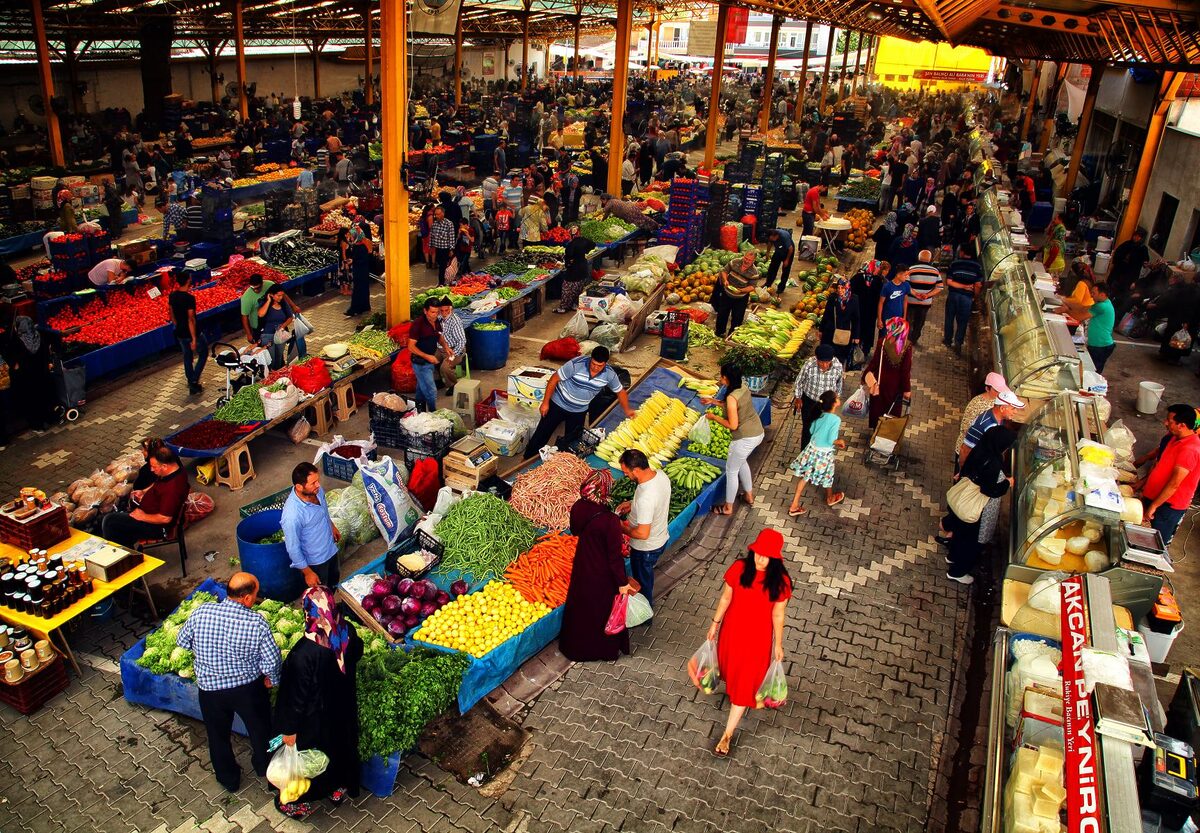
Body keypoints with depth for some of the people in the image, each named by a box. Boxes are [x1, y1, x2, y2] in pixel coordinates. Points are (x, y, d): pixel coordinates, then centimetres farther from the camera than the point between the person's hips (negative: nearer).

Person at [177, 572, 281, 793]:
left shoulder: (201, 612, -20)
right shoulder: (257, 623, -25)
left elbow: (182, 642, -3)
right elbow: (272, 660, -20)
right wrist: (272, 679, 1)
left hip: (210, 688, 1)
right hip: (249, 688, -1)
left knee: (218, 736, 26)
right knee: (260, 728, 27)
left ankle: (228, 779, 45)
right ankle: (263, 765, 51)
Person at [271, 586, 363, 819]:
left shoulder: (304, 653, -36)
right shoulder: (348, 633, -20)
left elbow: (297, 696, -25)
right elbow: (357, 654, 3)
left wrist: (289, 729, -11)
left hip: (314, 718, -5)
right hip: (343, 710, 5)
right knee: (340, 746, 28)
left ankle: (301, 802, 44)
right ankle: (340, 789, 51)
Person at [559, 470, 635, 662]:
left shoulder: (577, 507, -18)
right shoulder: (610, 520, -35)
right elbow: (615, 555, -25)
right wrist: (622, 583, -11)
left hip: (582, 565, 6)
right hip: (603, 573, -6)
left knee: (580, 606, 28)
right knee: (604, 610, 20)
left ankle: (576, 646, 52)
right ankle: (608, 650, 44)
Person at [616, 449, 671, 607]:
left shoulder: (645, 498, -40)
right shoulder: (661, 475, -13)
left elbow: (643, 533, -34)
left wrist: (623, 529, -16)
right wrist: (632, 504, 2)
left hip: (646, 549, -8)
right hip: (661, 539, 8)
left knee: (642, 582, 19)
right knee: (646, 577, 32)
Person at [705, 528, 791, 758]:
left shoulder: (780, 582, -21)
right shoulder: (739, 568, -18)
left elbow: (778, 615, -9)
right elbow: (726, 597, -4)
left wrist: (778, 644, -1)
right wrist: (715, 623, 3)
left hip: (758, 637, -2)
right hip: (732, 630, 2)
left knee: (744, 685, 5)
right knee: (731, 668, 27)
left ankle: (727, 734, 18)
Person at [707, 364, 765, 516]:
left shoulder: (731, 397, -26)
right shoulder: (743, 388, 0)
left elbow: (733, 425, -23)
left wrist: (714, 417, -10)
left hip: (745, 438, -9)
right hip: (758, 433, 9)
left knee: (731, 470, 10)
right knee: (741, 462, 32)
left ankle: (728, 508, 25)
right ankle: (749, 496, 45)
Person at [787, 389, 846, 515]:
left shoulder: (820, 415, -2)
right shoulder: (836, 419, -23)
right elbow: (831, 440, -24)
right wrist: (839, 442, -2)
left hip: (812, 449, 5)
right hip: (824, 453, -5)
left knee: (805, 476, 13)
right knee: (827, 476, 21)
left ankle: (794, 506, 16)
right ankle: (830, 498, 49)